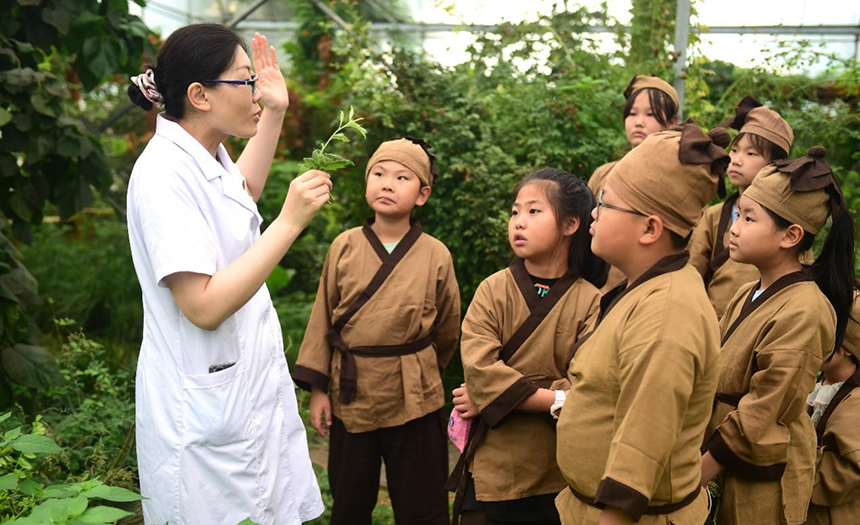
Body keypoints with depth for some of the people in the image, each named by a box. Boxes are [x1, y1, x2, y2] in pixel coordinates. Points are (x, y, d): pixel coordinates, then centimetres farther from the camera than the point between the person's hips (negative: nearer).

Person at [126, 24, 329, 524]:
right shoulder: (165, 173, -22)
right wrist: (290, 221, -27)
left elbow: (242, 193, 31)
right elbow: (204, 306, -27)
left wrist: (275, 113, 23)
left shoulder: (205, 156, 6)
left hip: (249, 386, 9)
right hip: (208, 404, -9)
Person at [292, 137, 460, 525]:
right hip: (350, 395, 2)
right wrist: (317, 387, 1)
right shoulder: (345, 247, -2)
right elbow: (323, 319, 2)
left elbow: (447, 331, 6)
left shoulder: (436, 256, -6)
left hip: (414, 399, -1)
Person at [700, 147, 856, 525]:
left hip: (762, 476, -7)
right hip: (727, 466, 7)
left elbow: (759, 416, -21)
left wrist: (696, 475, -14)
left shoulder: (802, 312, -21)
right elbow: (715, 373, 8)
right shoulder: (749, 295, 4)